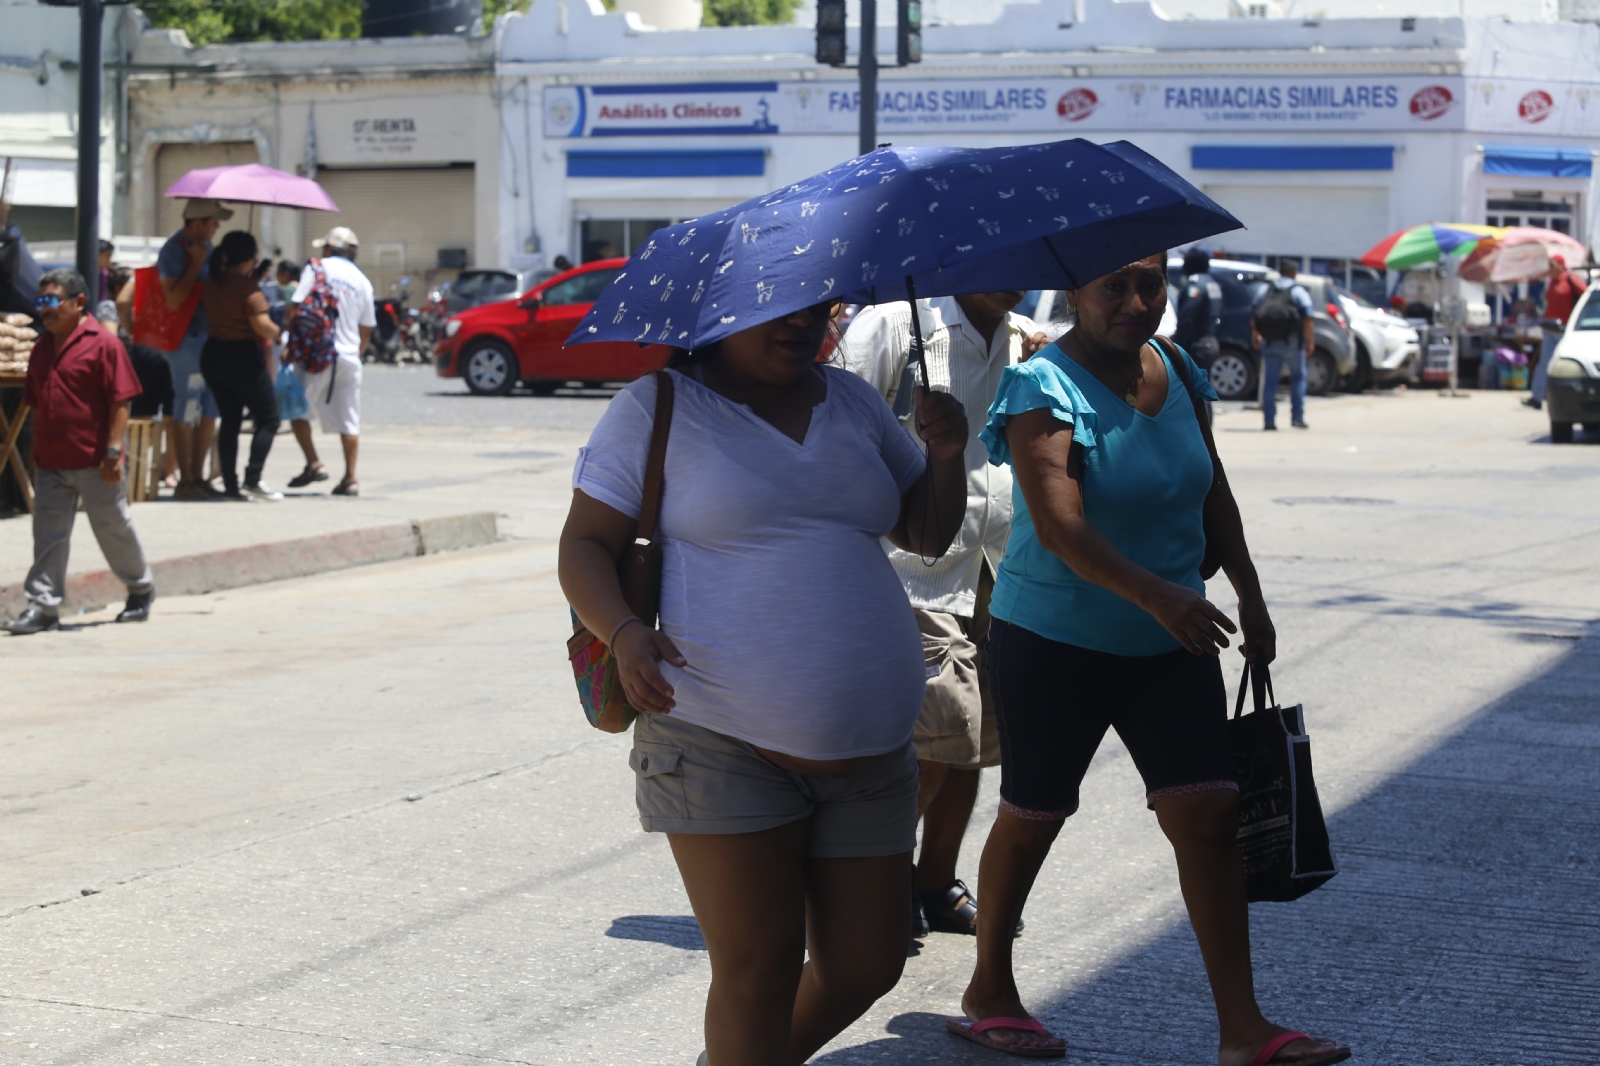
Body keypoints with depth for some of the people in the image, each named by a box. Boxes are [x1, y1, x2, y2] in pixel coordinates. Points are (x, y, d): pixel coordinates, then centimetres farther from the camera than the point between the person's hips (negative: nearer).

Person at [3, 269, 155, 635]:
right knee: (48, 536, 2)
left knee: (114, 529, 9)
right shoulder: (41, 348, 11)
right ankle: (43, 605, 2)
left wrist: (113, 451, -17)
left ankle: (141, 589, 29)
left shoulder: (103, 344, -10)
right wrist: (36, 456, 15)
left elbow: (120, 402, -12)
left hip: (95, 463, -6)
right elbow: (36, 405, 17)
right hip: (51, 464, 6)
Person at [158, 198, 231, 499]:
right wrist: (196, 263, -19)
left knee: (209, 411, 10)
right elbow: (174, 299, -22)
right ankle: (185, 481, 1)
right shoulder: (174, 250, -14)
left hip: (211, 337, 9)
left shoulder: (205, 246, 13)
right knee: (188, 412, -4)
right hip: (187, 339, -9)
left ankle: (198, 476, 17)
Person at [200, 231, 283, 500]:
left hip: (213, 355, 7)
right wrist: (275, 332, -2)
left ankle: (230, 484, 8)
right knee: (268, 418, 4)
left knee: (229, 420, 12)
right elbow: (262, 326, -22)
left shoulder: (213, 284, 6)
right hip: (243, 357, -7)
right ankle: (253, 478, -7)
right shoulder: (247, 286, -16)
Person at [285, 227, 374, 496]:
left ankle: (313, 464, -2)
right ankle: (350, 479, 5)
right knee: (349, 421, 6)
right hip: (349, 357, 4)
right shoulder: (362, 281, 13)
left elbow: (296, 307, -8)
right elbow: (366, 332, 16)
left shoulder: (317, 268, 0)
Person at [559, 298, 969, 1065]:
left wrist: (945, 454, -1)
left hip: (868, 755, 5)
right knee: (756, 971, -4)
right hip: (722, 745, -5)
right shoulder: (656, 407, 0)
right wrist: (623, 633, -23)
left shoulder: (852, 401, 14)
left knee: (866, 966, 9)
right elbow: (584, 547, -3)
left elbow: (927, 534, 19)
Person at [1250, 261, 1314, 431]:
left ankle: (1269, 420, 1)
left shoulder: (1266, 289, 13)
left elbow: (1254, 314, 13)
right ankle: (1297, 417, 5)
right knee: (1298, 377, 10)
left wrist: (1255, 334, 24)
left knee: (1270, 380, 6)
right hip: (1291, 340, -3)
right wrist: (1311, 341, -7)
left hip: (1269, 341, 3)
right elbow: (1307, 317, -9)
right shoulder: (1298, 291, 1)